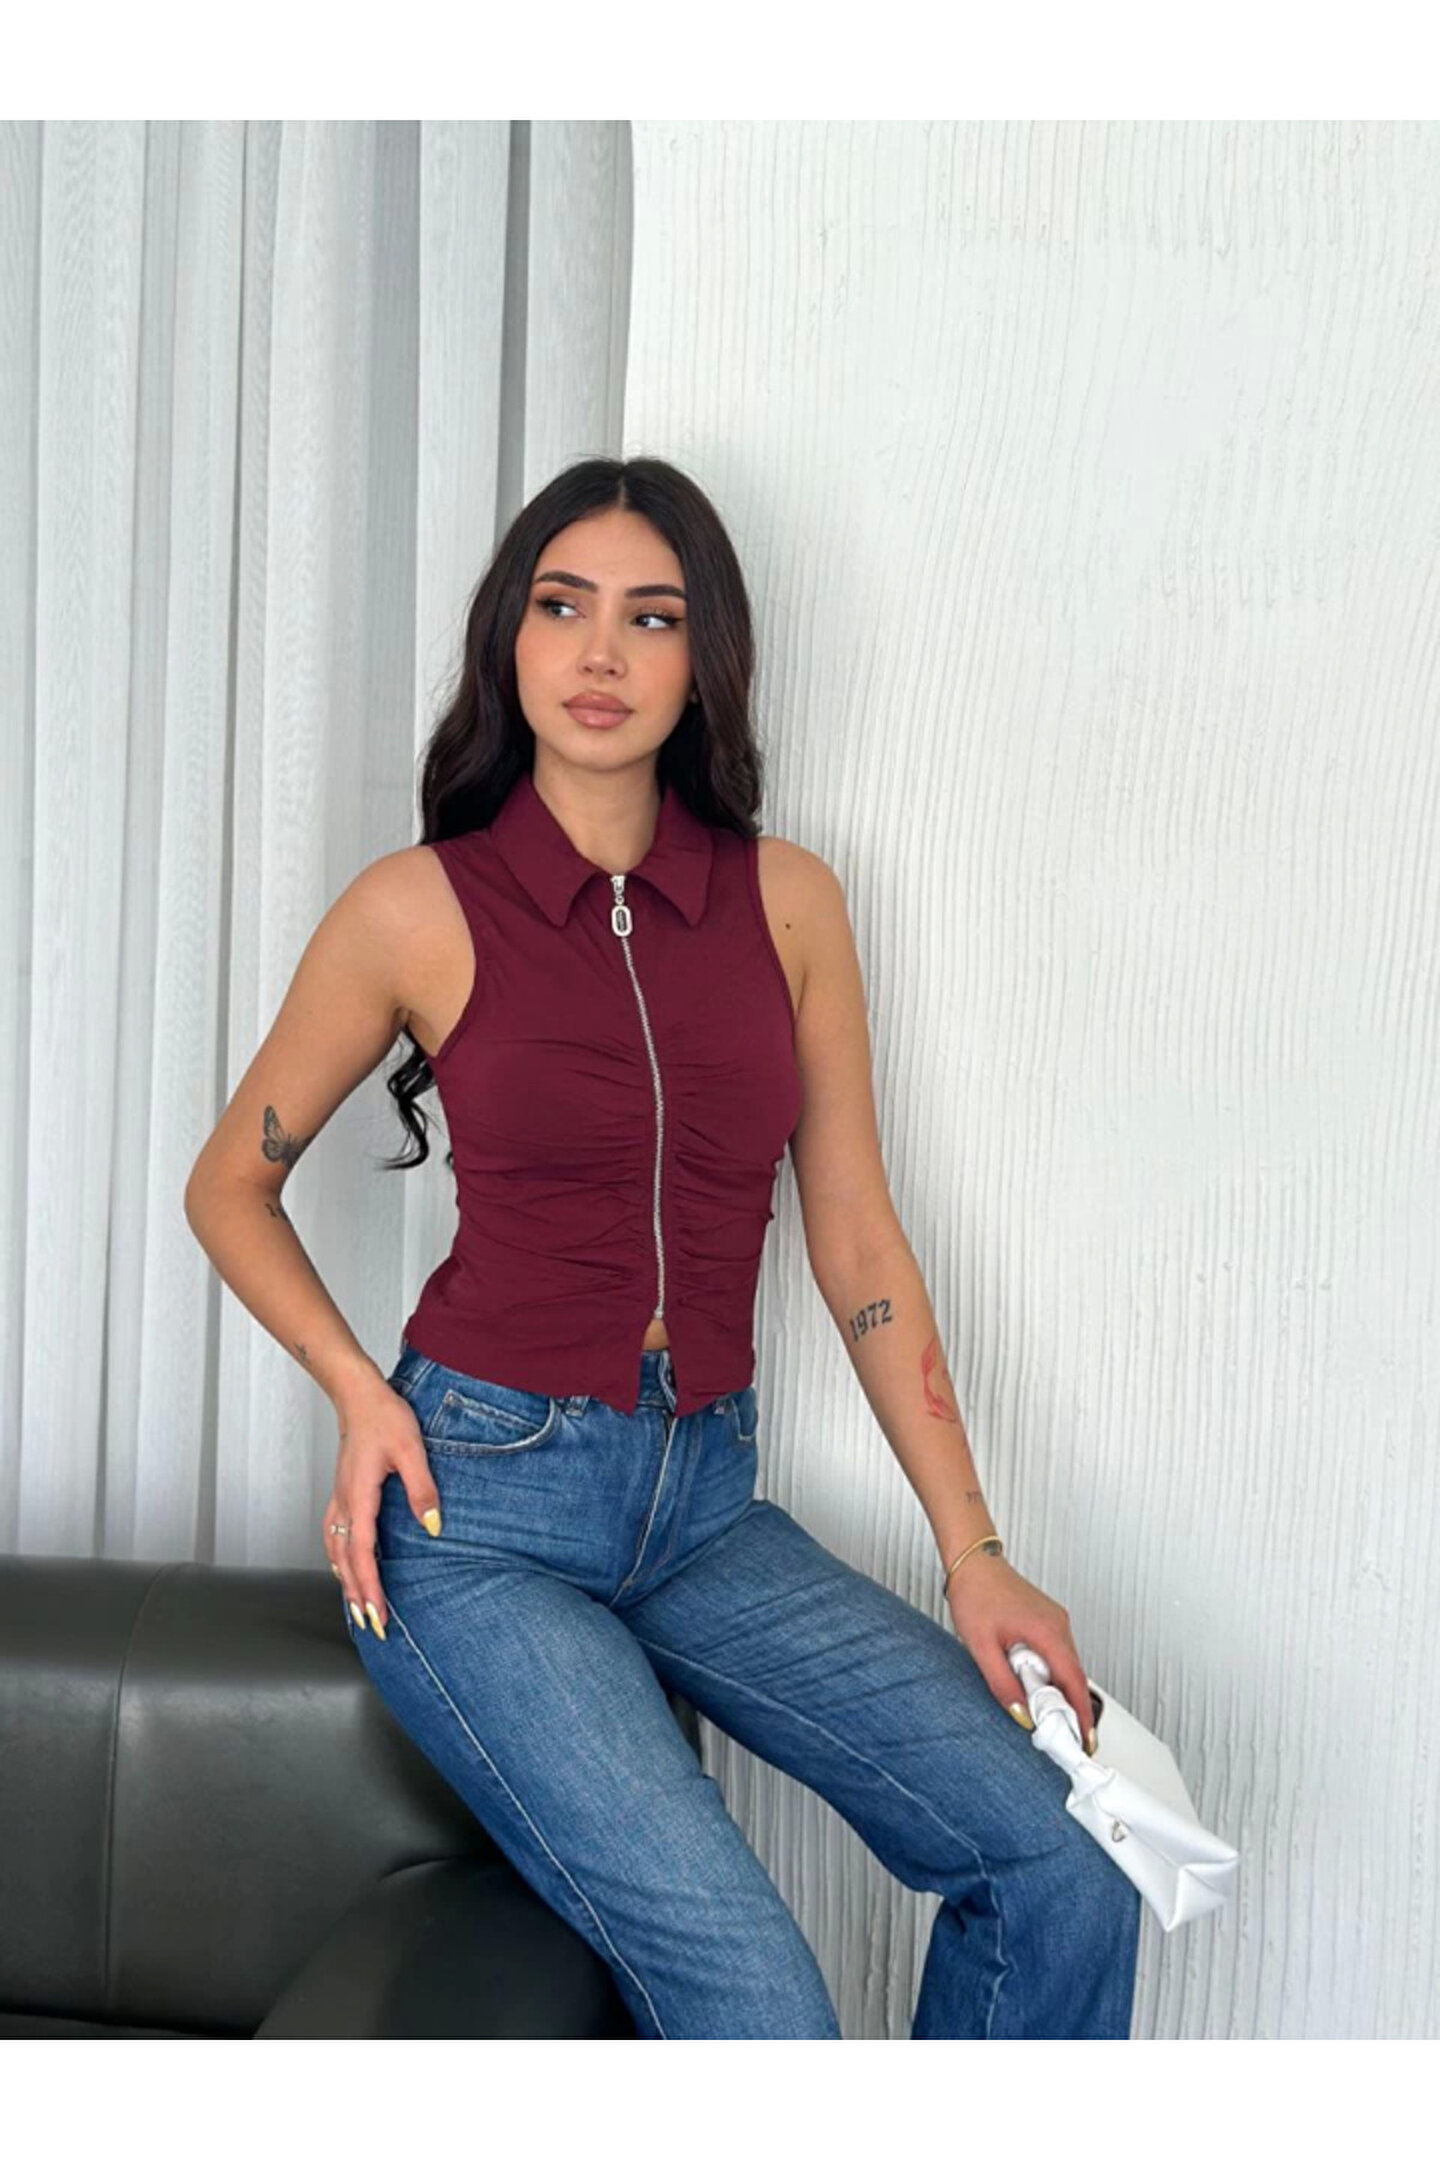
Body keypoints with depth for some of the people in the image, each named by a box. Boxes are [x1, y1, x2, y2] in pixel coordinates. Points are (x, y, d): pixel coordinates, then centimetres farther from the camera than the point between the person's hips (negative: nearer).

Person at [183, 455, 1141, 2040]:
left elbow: (856, 1240, 6)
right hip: (478, 1505, -4)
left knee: (1063, 1871, -12)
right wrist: (361, 1392, -7)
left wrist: (971, 1554, 3)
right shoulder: (417, 911, -4)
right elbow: (230, 1184, 8)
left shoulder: (788, 900, 4)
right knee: (754, 2000, -20)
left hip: (708, 1500, 4)